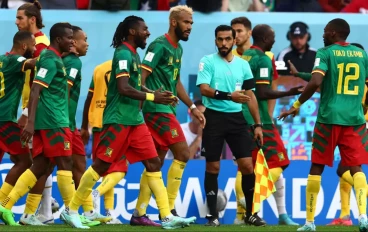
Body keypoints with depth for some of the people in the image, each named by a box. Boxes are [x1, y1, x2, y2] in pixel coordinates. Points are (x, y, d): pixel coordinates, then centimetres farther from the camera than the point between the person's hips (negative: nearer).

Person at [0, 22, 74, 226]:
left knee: (40, 166, 6)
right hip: (53, 120, -9)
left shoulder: (52, 58, 18)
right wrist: (30, 123, -25)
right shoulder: (51, 60, -12)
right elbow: (35, 91, -19)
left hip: (46, 121, 9)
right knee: (64, 162, -4)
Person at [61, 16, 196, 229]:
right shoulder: (123, 53, -14)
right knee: (101, 165, -4)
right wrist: (152, 97, -23)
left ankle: (167, 217, -1)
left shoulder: (133, 54, 15)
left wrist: (160, 97, 13)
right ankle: (71, 210, 6)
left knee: (154, 162, 2)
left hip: (135, 120, 9)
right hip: (119, 120, -9)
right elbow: (123, 88, -23)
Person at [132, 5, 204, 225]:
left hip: (167, 110, 9)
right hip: (158, 110, -9)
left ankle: (139, 214, 9)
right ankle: (169, 209, -7)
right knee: (183, 154, -12)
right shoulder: (159, 46, -12)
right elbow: (140, 78, -17)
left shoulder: (178, 48, 16)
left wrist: (192, 106, 24)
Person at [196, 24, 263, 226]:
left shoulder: (243, 64, 9)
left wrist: (258, 124, 7)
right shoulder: (208, 62, -3)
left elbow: (250, 96, 12)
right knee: (213, 167, 2)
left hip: (236, 118, 3)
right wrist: (229, 96, -29)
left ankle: (250, 213, 12)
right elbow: (204, 89, -16)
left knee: (247, 165, -1)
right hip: (214, 118, -3)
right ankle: (213, 215, 8)